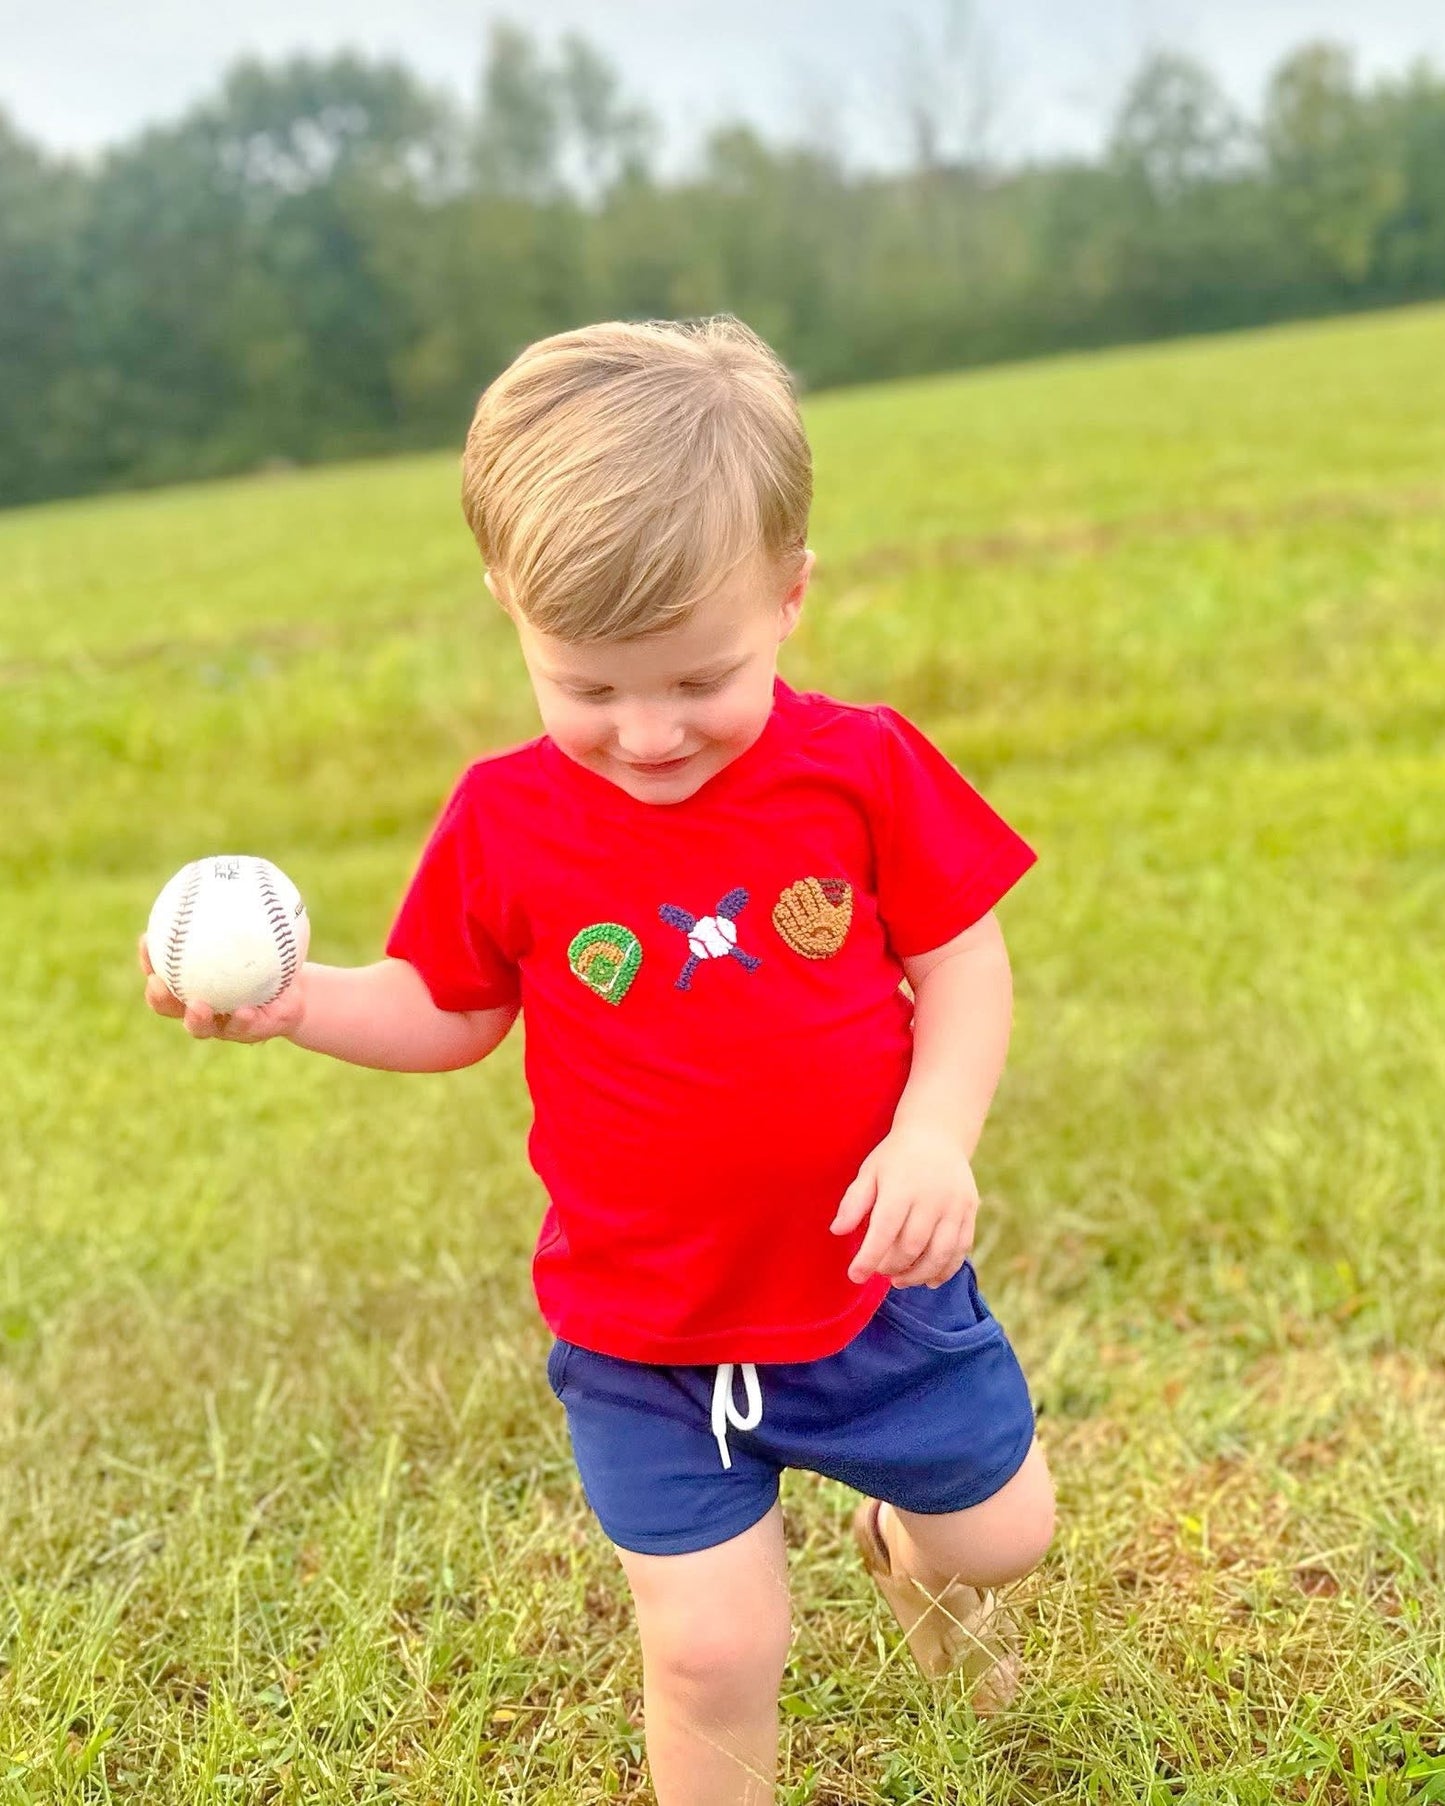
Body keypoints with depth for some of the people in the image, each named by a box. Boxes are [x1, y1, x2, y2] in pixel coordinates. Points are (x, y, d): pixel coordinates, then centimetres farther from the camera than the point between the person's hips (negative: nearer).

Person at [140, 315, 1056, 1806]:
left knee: (1000, 1532, 21)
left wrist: (937, 1133, -20)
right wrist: (293, 1002, -14)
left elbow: (961, 958, -5)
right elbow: (448, 1013, 3)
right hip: (643, 1339, -1)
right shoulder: (503, 825, -11)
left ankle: (906, 1546, 59)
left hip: (873, 1280, 1)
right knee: (712, 1647, 2)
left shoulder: (862, 767, -13)